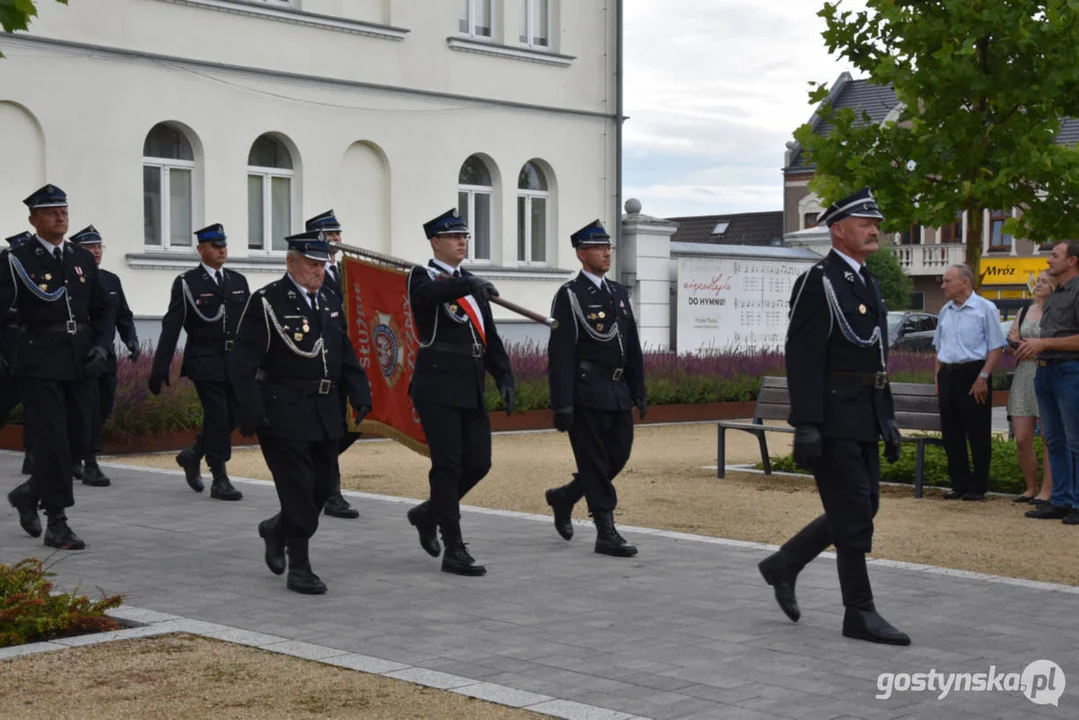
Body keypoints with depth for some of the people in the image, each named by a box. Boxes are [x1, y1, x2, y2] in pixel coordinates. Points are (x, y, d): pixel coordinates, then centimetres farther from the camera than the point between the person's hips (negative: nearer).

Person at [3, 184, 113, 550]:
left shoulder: (83, 259, 12)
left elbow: (102, 311, 17)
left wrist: (102, 345, 0)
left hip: (79, 364, 5)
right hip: (39, 364, -5)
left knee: (77, 440, 8)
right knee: (51, 441, -7)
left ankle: (29, 492, 32)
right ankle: (57, 524, 0)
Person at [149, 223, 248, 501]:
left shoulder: (239, 281, 11)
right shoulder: (187, 283, -3)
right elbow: (171, 327, -5)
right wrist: (159, 370, -9)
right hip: (205, 361, -5)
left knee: (231, 416, 4)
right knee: (217, 416, -7)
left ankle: (192, 455, 29)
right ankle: (220, 480, 1)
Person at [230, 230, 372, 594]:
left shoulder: (330, 303, 14)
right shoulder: (267, 302, -7)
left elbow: (346, 356, 20)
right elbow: (242, 361, -11)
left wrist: (360, 395, 6)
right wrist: (251, 411, -18)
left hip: (325, 412, 7)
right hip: (283, 411, -7)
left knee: (322, 486, 11)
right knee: (298, 489, -5)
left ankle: (276, 530, 36)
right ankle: (299, 568, 4)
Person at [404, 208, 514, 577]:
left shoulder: (473, 285, 17)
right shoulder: (422, 277, -2)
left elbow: (490, 338, 16)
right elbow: (430, 294, -28)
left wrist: (505, 379, 4)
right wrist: (469, 285, -43)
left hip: (471, 389, 7)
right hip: (437, 387, -7)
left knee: (478, 462, 5)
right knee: (448, 464, -6)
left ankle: (429, 513, 29)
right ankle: (454, 550, 0)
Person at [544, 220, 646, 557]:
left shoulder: (619, 293, 15)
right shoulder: (569, 295, -7)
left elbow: (633, 347, 19)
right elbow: (560, 354, -12)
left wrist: (639, 390, 14)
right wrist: (562, 405, -16)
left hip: (618, 392, 7)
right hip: (587, 393, -7)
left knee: (618, 456, 10)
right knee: (595, 462, -2)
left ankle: (564, 497, 30)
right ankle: (606, 533, 4)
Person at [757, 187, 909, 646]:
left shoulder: (868, 283, 16)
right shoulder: (817, 283, -12)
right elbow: (803, 359, -17)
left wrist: (888, 418, 18)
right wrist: (806, 427, -22)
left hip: (865, 419, 9)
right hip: (833, 418, -9)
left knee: (860, 509, 12)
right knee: (855, 513, -4)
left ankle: (783, 565, 26)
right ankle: (860, 613, 6)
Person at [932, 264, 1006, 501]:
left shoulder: (985, 308, -6)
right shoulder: (945, 311, 14)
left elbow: (996, 347, -9)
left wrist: (983, 377, -16)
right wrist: (939, 376, 13)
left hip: (973, 374, -7)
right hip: (948, 375, 7)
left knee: (978, 435, 0)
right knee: (951, 434, 8)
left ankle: (978, 486, 8)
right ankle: (959, 484, 17)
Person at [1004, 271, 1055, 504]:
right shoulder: (1024, 312, 16)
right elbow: (1008, 348, 18)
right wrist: (1014, 343, -4)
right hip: (1023, 377, 6)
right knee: (1022, 440, 3)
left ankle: (1046, 491, 2)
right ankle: (1031, 488, 16)